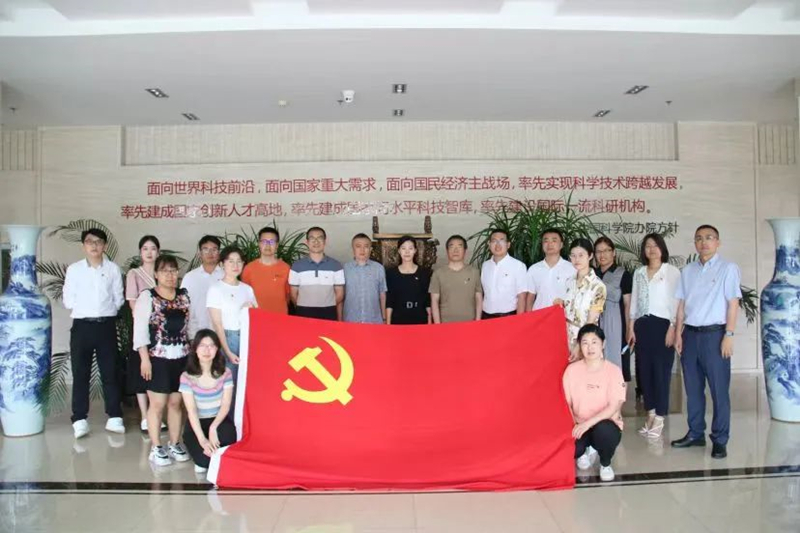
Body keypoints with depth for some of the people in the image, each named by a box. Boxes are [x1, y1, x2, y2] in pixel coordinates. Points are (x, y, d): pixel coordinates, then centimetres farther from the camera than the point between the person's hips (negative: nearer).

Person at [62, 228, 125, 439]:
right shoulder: (73, 269, 3)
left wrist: (104, 313, 1)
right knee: (80, 374, 2)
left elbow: (118, 299, 6)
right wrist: (84, 312, 4)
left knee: (110, 372, 4)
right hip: (82, 326, 0)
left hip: (107, 325, 0)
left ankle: (114, 417, 11)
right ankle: (79, 420, 8)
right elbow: (68, 300, 3)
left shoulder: (113, 269, 5)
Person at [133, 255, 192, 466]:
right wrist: (145, 358, -13)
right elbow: (140, 330, -8)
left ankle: (175, 444, 20)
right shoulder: (147, 297, -4)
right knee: (157, 404, 1)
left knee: (176, 403, 10)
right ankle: (156, 448, 11)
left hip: (182, 358, 4)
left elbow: (192, 325, 13)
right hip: (158, 359, -4)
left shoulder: (185, 296, 10)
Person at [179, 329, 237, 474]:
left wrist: (213, 427, -26)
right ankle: (205, 460, 14)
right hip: (196, 423, -1)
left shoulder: (225, 373, -5)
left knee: (227, 434, -34)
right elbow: (192, 410, -16)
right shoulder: (187, 377, -10)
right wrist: (202, 440, -26)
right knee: (203, 460, -25)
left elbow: (226, 405, -8)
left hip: (219, 420, 1)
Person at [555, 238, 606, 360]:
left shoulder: (598, 286, -13)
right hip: (567, 338, 5)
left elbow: (591, 322, -12)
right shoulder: (569, 282, 5)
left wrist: (579, 346, -15)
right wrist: (561, 303, -3)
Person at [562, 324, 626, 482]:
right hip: (579, 425, 2)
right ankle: (586, 450, 14)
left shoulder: (614, 371, -11)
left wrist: (588, 423, -28)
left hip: (605, 424, -2)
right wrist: (572, 425, -17)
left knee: (604, 431, -38)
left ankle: (606, 464, -1)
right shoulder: (572, 370, -5)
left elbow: (614, 407, -18)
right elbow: (566, 403, -1)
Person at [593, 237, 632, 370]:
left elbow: (628, 305, -2)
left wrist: (629, 331, -8)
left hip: (614, 326, -4)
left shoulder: (623, 275, 1)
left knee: (613, 360, -3)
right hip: (594, 326, 4)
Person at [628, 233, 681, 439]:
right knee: (644, 369, 5)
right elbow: (634, 301, 13)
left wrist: (672, 328, -12)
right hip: (642, 325, 5)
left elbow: (676, 301, -6)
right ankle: (650, 414, 15)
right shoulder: (638, 273, 13)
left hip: (662, 324, -5)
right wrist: (631, 327, 7)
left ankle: (659, 418, 4)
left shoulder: (672, 272, -1)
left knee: (661, 370, -3)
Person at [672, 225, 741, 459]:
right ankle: (695, 433, 21)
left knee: (719, 389, 0)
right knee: (693, 388, 11)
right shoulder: (687, 271, 11)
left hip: (714, 333, -5)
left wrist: (728, 335, -12)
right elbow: (681, 304, 12)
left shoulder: (728, 268, -2)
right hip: (690, 334, 5)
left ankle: (719, 440, 9)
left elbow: (733, 303, -6)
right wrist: (678, 334, 7)